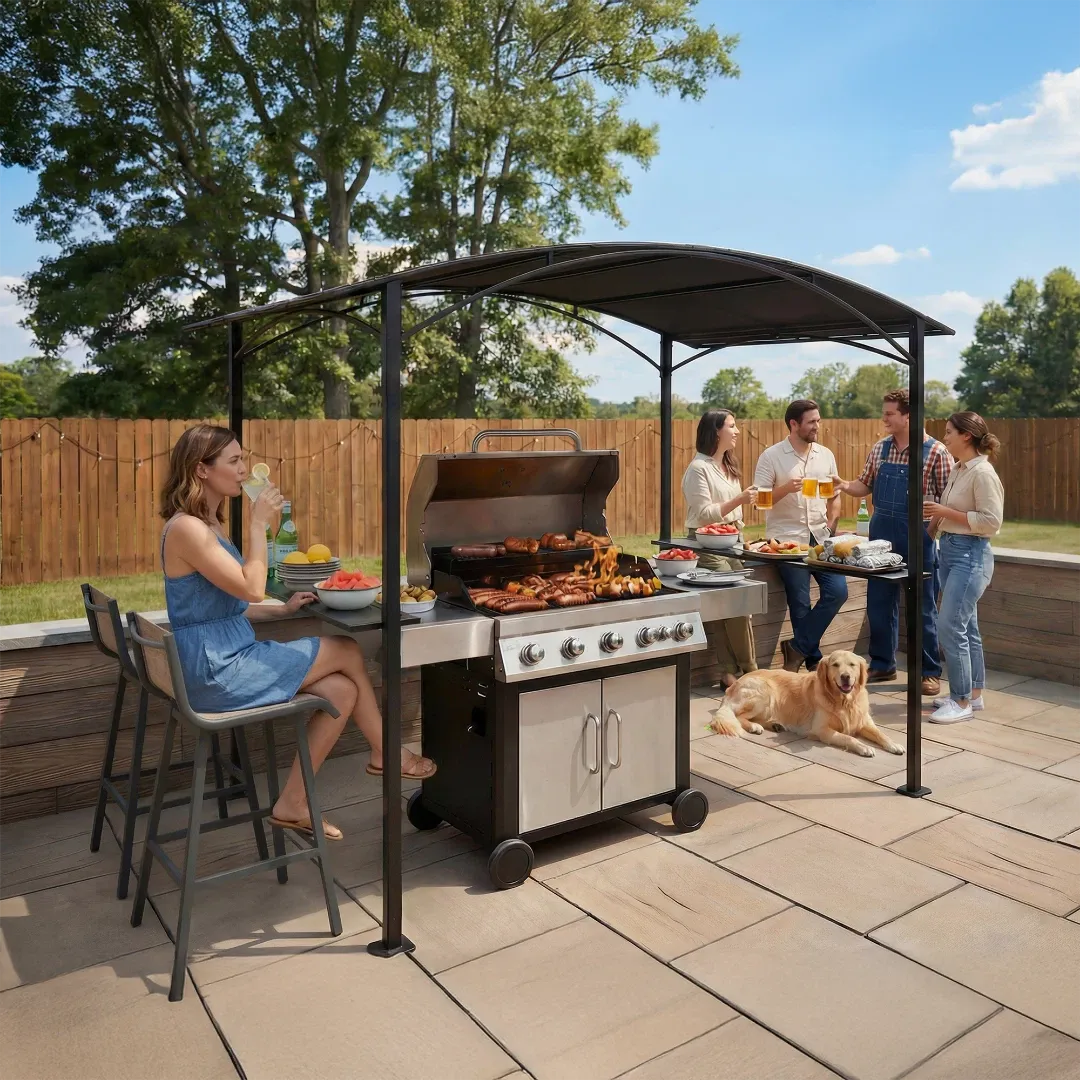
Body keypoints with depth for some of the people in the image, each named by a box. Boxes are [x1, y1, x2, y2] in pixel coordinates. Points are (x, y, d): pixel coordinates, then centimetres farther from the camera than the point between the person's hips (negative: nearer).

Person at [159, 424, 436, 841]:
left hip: (228, 659, 9)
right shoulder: (185, 528, -18)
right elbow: (251, 588, -21)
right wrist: (259, 524, -15)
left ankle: (292, 804, 6)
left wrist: (283, 609, 6)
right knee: (348, 652, -5)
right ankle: (386, 753, 16)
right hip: (216, 670, -9)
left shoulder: (209, 524, 14)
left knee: (341, 690, -3)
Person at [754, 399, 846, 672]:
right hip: (787, 539, -4)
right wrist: (786, 489, -23)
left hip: (820, 538, 5)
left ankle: (798, 649, 5)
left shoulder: (826, 455, 10)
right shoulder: (771, 457, -5)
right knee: (800, 604, 0)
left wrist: (830, 527, 4)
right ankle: (813, 660, 16)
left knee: (837, 591, -7)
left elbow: (834, 496, 16)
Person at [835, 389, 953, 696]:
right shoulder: (879, 448, 6)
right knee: (879, 602, 11)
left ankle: (930, 672, 16)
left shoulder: (935, 451, -8)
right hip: (881, 533, 5)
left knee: (922, 606, 4)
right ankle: (882, 664, 25)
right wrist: (844, 486, -6)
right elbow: (865, 486, 13)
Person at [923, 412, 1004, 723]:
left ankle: (962, 701, -2)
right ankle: (973, 693, 24)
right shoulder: (959, 470, 11)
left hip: (970, 554, -9)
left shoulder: (982, 472, -14)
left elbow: (991, 522, -18)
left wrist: (947, 512, -17)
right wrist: (938, 518, 4)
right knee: (965, 627, 14)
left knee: (950, 626, -10)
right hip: (950, 549, 9)